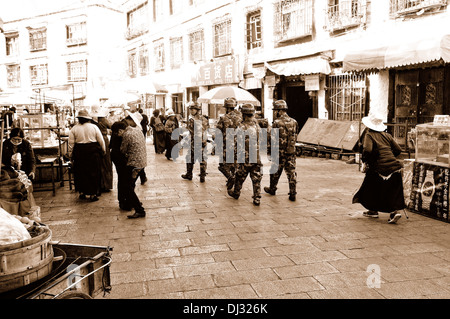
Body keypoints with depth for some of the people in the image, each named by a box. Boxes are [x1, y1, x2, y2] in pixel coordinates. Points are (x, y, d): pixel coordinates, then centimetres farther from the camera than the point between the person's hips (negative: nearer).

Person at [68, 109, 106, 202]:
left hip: (79, 153, 1)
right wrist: (103, 151, 14)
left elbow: (71, 144, 0)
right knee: (93, 173, 5)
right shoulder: (94, 127, -1)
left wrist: (71, 156, 9)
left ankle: (82, 192, 20)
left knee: (80, 173, 14)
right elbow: (101, 141, 2)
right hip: (93, 152, -1)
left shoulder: (74, 129, 0)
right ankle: (93, 194, 6)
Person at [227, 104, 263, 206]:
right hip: (257, 158, 4)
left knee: (240, 177, 15)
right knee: (256, 179, 7)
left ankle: (236, 193, 32)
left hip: (245, 158, -4)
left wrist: (239, 161, -9)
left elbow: (240, 146, -16)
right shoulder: (257, 125, 3)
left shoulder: (242, 127, -14)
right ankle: (257, 198, 7)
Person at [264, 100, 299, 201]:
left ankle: (272, 189, 31)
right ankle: (293, 194, 7)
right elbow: (295, 137, 10)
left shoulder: (277, 123, -14)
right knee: (291, 173, 7)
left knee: (275, 172, 14)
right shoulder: (294, 122, 4)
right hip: (291, 152, 4)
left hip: (280, 152, -4)